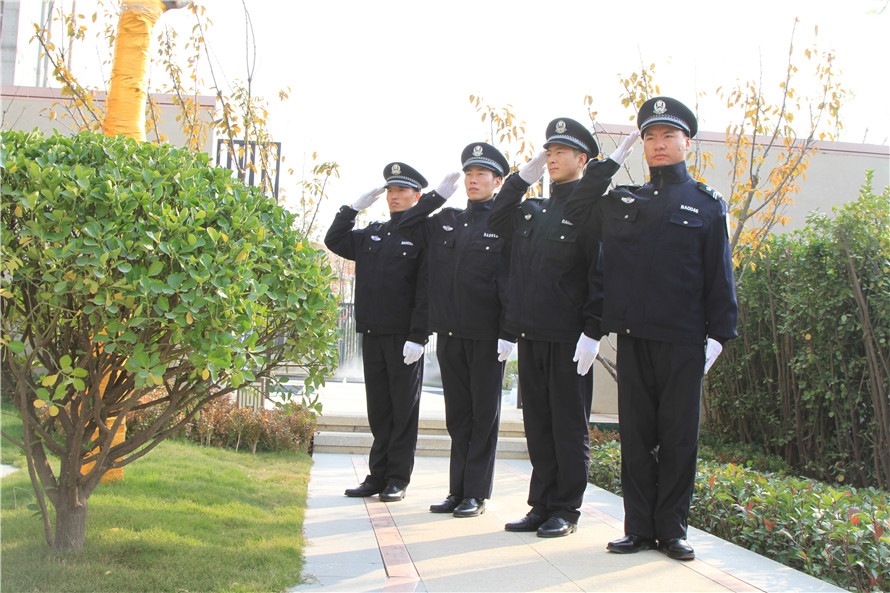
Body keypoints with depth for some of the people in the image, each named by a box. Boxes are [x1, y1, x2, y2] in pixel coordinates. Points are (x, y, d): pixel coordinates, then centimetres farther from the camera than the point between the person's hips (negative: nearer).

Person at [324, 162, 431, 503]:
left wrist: (418, 337, -17)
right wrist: (354, 207, 13)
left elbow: (426, 292, -11)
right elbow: (334, 241, 22)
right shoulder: (372, 235, 16)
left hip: (404, 337, -6)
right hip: (372, 334, 6)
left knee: (403, 409, 2)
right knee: (378, 408, 10)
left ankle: (398, 479, 8)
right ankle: (378, 475, 17)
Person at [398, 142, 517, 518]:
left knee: (484, 416, 3)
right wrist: (437, 194, 10)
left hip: (487, 336, -5)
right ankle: (457, 491, 17)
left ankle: (476, 494, 9)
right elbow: (404, 227, 19)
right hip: (449, 333, 5)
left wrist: (509, 332, -15)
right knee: (457, 416, 10)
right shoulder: (445, 222, 13)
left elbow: (513, 283, -8)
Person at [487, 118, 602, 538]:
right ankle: (541, 506, 18)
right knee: (538, 424, 10)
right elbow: (495, 222, 26)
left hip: (568, 339, -6)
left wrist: (592, 332, -17)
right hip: (530, 335, 6)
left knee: (569, 425, 2)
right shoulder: (531, 211, 14)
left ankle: (566, 511, 10)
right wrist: (523, 176, 15)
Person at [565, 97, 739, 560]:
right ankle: (639, 528, 13)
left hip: (683, 341, -2)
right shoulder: (621, 202, 13)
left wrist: (719, 332, -5)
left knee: (678, 437, 3)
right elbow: (573, 214, 22)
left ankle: (671, 530, 13)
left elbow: (719, 277, 5)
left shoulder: (706, 205, 7)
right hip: (632, 337, 2)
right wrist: (606, 164, 13)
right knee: (636, 435, 5)